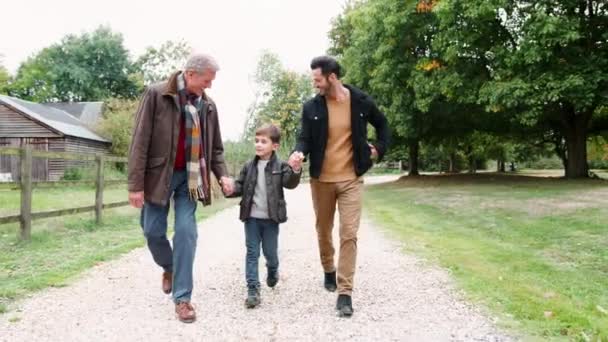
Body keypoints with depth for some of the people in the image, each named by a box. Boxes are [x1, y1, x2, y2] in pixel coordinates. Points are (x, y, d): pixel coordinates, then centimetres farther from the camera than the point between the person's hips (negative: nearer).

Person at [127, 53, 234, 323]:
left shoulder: (208, 105, 3)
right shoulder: (156, 94, -10)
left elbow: (215, 147, 11)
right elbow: (140, 142, -11)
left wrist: (222, 174, -6)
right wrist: (136, 184, -14)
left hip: (189, 176, 2)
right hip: (159, 174, -2)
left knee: (186, 231, -4)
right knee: (153, 230, 6)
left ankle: (182, 298, 5)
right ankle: (168, 267, 38)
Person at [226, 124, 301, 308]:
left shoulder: (280, 166, -5)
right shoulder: (249, 166, 4)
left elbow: (290, 183, -19)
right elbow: (240, 186, 7)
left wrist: (295, 170, -39)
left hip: (270, 218, -2)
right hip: (251, 217, 2)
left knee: (270, 251, 11)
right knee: (252, 253, 3)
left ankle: (272, 271, 44)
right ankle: (253, 290, 8)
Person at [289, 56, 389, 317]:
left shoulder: (361, 101, -3)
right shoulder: (311, 107, -3)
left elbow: (382, 124, 15)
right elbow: (304, 138, -5)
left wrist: (379, 149, 5)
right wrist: (299, 153, -26)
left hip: (351, 179, -1)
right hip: (321, 179, 2)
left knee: (349, 234, -8)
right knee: (323, 231, 14)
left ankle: (345, 292, -2)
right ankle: (329, 271, 40)